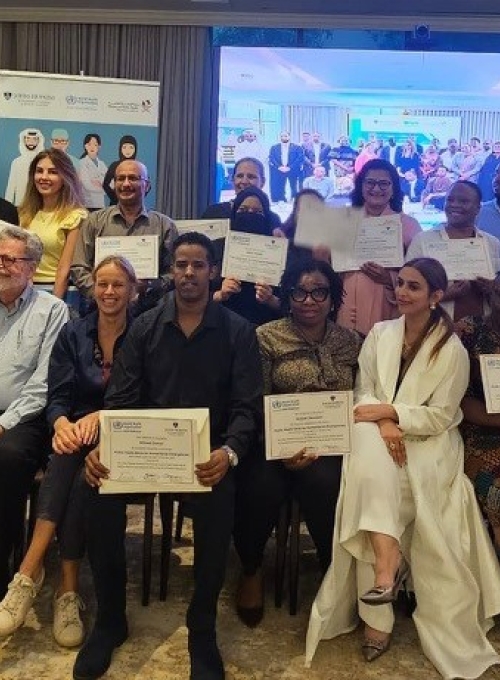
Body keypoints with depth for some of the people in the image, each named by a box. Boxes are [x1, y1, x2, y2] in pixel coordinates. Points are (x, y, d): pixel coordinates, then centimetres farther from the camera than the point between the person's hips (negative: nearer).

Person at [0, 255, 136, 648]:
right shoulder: (73, 334, 8)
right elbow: (58, 396, 3)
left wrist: (102, 416, -24)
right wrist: (62, 423, -21)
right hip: (77, 432, 2)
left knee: (82, 478, -33)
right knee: (67, 456, -33)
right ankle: (68, 589, -32)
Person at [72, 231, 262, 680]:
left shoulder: (238, 332, 0)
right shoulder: (145, 328, 7)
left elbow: (247, 407, -7)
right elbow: (120, 400, 2)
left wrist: (229, 453, -29)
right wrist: (102, 447, -19)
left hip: (210, 449, -2)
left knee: (219, 499, -33)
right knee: (100, 489, -26)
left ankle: (203, 629, -9)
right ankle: (110, 619, -3)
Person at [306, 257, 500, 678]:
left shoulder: (452, 350, -4)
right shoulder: (380, 333, 8)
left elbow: (439, 417, -7)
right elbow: (364, 391, 3)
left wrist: (391, 411, -20)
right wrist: (383, 423, -17)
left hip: (428, 442, -3)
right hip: (381, 434, 3)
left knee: (377, 486, -30)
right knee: (370, 461, -34)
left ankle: (377, 613, -19)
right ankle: (387, 561, -34)